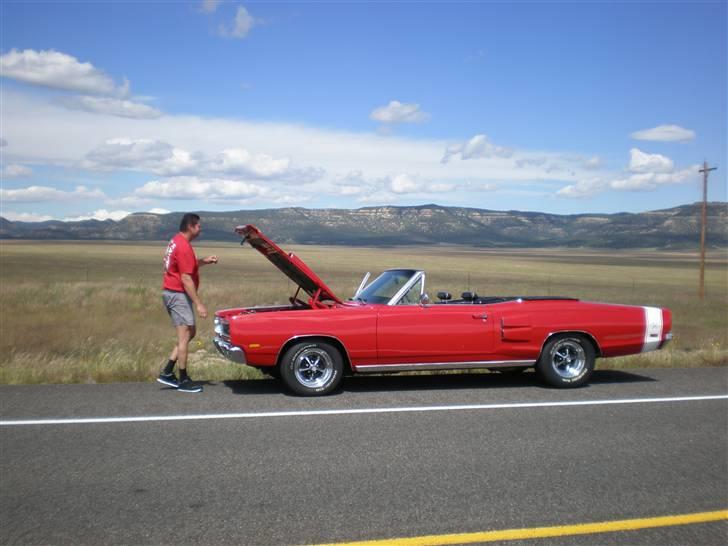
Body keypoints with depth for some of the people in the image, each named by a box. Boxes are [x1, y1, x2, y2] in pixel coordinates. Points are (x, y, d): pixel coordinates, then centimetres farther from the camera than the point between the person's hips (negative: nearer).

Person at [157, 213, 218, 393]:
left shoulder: (176, 241, 12)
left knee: (191, 332, 15)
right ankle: (183, 381, 4)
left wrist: (204, 261, 15)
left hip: (170, 292, 10)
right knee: (185, 336, -4)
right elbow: (186, 279, -22)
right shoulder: (184, 247, -19)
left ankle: (167, 372, 13)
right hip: (178, 295, -10)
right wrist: (199, 304, -21)